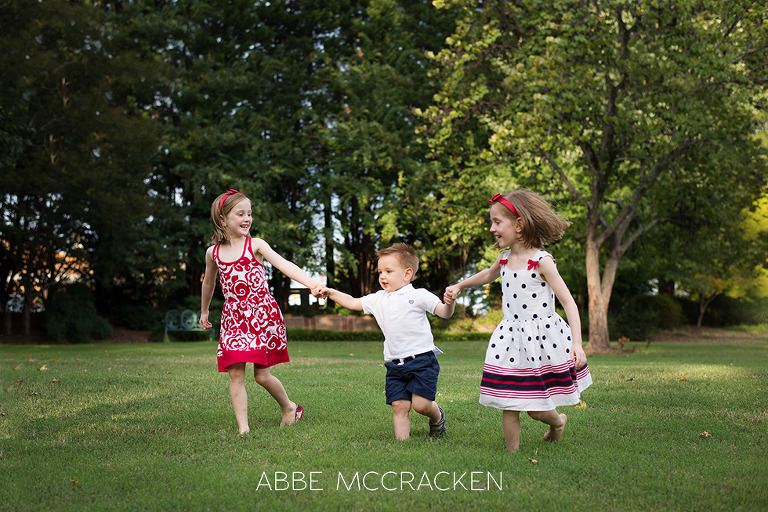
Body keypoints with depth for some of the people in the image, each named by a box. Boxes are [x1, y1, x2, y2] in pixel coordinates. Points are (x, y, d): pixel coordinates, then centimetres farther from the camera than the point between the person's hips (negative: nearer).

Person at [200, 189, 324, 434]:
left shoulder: (255, 246, -4)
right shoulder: (213, 253, 6)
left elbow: (284, 265, -18)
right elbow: (209, 282, 25)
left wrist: (312, 283, -32)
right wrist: (204, 311, 36)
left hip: (261, 315, -3)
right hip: (233, 319, 3)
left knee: (261, 375, 0)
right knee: (235, 374, -4)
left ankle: (288, 407, 26)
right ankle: (243, 429, 0)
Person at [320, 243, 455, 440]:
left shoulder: (418, 295, -1)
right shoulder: (378, 299, 15)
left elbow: (444, 313, -5)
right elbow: (353, 303, 23)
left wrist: (449, 302, -26)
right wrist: (332, 293, 12)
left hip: (422, 359, -5)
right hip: (395, 364, 5)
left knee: (421, 404, -11)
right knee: (399, 405, -5)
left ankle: (437, 418, 21)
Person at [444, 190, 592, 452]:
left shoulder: (541, 261, -14)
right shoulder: (504, 258, 5)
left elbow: (568, 302, -16)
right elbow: (488, 275, 31)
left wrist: (577, 343, -25)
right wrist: (459, 286, 32)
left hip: (541, 338, -5)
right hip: (510, 339, 5)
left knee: (536, 408, 3)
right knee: (509, 405, 2)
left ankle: (558, 421, 35)